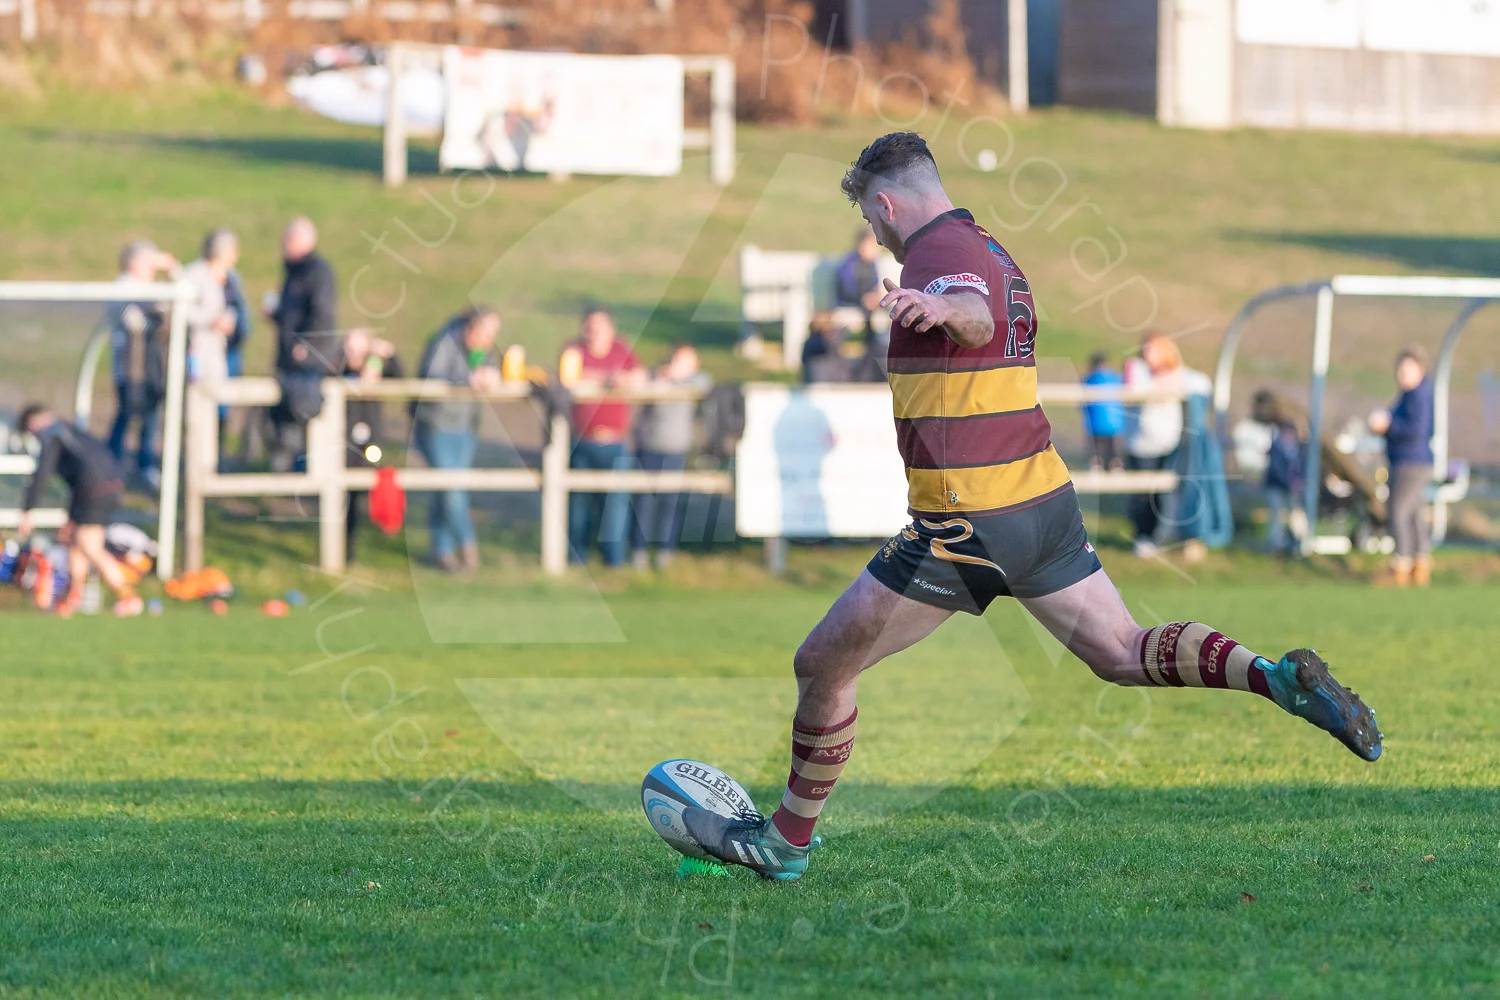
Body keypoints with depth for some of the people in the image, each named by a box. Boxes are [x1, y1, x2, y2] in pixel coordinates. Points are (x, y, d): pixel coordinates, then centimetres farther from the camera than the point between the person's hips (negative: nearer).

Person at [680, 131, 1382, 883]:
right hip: (1046, 504, 9)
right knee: (1123, 653, 10)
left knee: (823, 664, 3)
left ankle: (786, 840, 12)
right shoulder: (991, 252, 17)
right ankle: (1276, 677, -11)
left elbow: (978, 318, -37)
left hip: (968, 525, -9)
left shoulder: (940, 251, -14)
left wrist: (939, 308, -58)